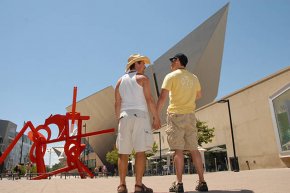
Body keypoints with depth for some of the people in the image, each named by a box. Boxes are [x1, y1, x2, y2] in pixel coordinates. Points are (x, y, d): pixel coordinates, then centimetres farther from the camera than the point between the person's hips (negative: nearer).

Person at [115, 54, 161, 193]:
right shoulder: (142, 78, 3)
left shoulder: (120, 81, 16)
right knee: (140, 151, -4)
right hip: (140, 116, -4)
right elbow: (149, 100, -7)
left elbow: (117, 103, 12)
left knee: (123, 153, 5)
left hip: (125, 117, 5)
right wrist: (156, 117, -2)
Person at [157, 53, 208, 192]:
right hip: (190, 115, 5)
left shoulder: (171, 76, -3)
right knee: (193, 149, 7)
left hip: (176, 115, -5)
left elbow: (162, 97, -10)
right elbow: (198, 95, 26)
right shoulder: (193, 78, 12)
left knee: (178, 150, -4)